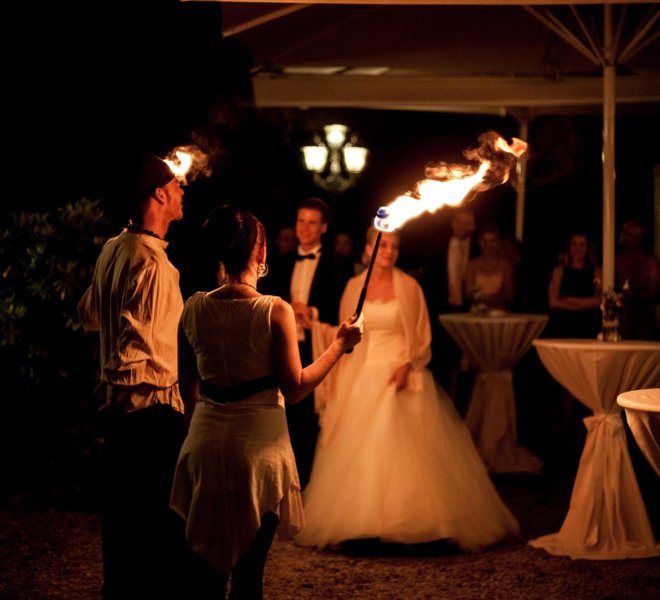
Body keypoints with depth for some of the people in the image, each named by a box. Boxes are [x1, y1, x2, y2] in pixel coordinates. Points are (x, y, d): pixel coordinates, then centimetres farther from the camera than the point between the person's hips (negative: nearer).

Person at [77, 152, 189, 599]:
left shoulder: (113, 250, 9)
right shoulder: (153, 262, -19)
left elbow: (90, 315, 22)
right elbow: (136, 344, -24)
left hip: (119, 401, 9)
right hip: (152, 403, -9)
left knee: (122, 510, 17)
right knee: (161, 517, -2)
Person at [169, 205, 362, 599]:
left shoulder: (194, 308, -1)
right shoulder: (275, 311, -14)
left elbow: (190, 390, 7)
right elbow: (295, 389, -11)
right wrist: (340, 345, -1)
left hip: (206, 442, 4)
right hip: (258, 443, -4)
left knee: (206, 565, 13)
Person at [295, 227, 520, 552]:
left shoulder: (409, 287, 0)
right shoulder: (354, 286, 8)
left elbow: (421, 336, 1)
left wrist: (406, 365, -16)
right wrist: (337, 383, 6)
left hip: (401, 376, -3)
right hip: (363, 378, 3)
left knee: (404, 450, -8)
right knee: (359, 451, 1)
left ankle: (412, 521, -2)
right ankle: (362, 521, 8)